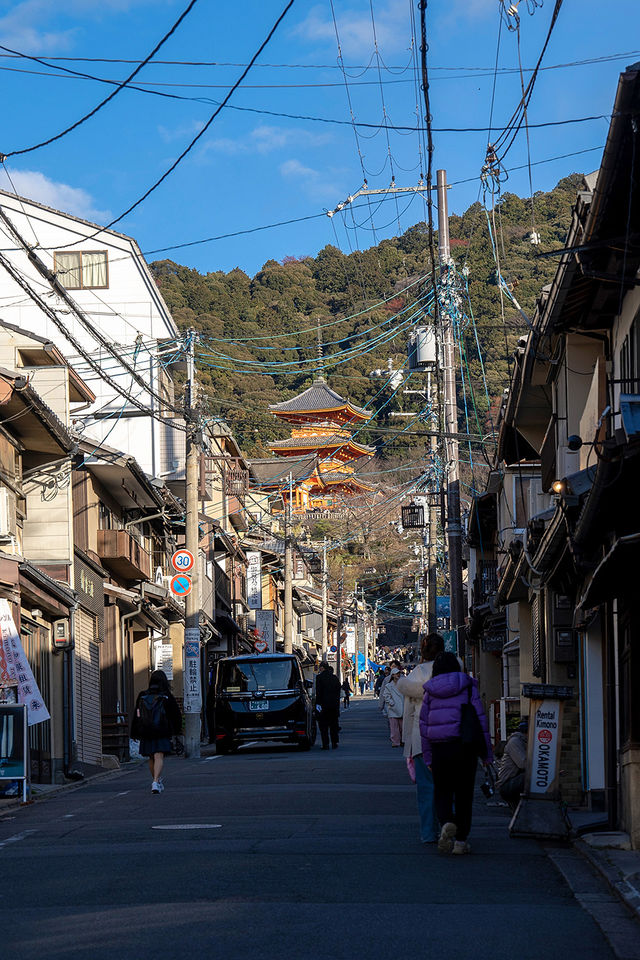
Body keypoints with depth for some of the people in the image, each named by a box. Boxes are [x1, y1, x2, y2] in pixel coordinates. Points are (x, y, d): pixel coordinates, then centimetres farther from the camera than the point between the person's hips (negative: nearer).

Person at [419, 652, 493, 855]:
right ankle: (460, 840, 9)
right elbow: (480, 719, -3)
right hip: (464, 746, -1)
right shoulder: (468, 686, 0)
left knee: (442, 791, 12)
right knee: (463, 793, 9)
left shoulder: (430, 691, 7)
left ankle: (446, 822, -18)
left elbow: (424, 724, 8)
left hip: (439, 747, 1)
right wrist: (487, 752, 2)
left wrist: (428, 757, 13)